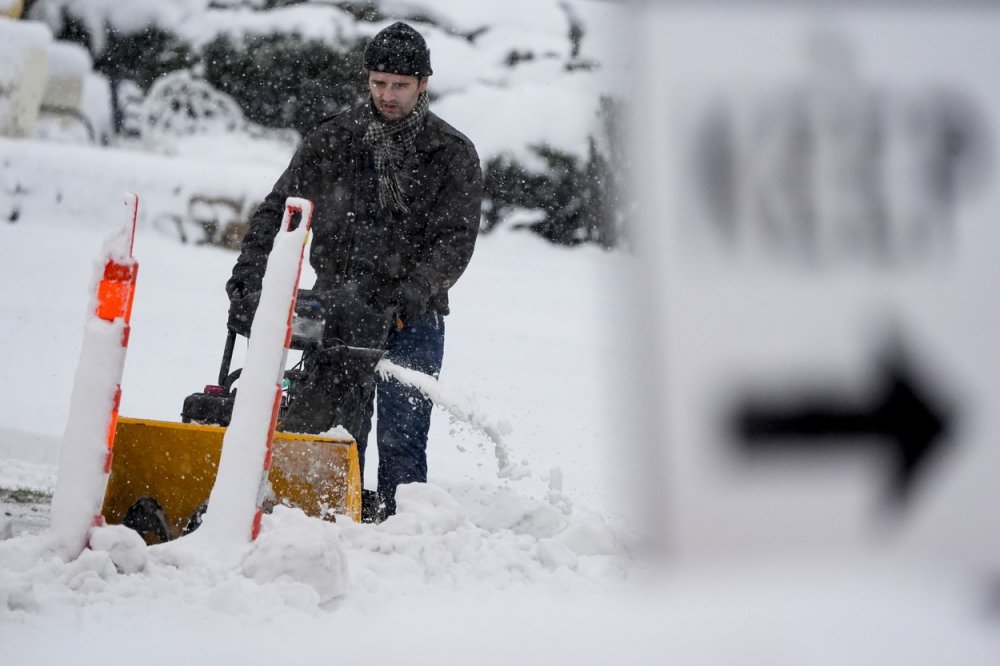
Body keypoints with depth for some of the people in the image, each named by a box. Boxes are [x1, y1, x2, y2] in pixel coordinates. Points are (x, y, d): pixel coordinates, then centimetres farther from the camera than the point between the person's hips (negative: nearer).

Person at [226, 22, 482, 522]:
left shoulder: (453, 155, 1)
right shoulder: (333, 141, 6)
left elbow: (456, 238, -7)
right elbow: (280, 208, 6)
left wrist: (415, 290, -22)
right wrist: (251, 267, -9)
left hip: (413, 317, -1)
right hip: (339, 308, 1)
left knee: (402, 443, -2)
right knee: (330, 430, -3)